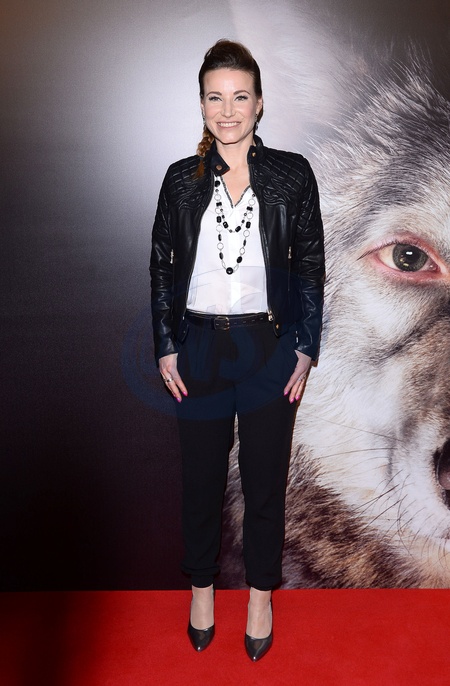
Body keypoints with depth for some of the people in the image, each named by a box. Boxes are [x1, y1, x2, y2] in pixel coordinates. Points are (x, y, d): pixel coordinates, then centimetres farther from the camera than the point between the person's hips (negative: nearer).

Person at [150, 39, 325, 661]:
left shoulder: (292, 174, -1)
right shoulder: (182, 179, 3)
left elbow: (310, 265, 1)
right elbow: (162, 266, 5)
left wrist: (305, 351, -3)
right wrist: (166, 348, 0)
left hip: (270, 347, -1)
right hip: (200, 347, 2)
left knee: (265, 478, 10)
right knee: (201, 476, 13)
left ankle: (261, 594, 33)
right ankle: (203, 588, 36)